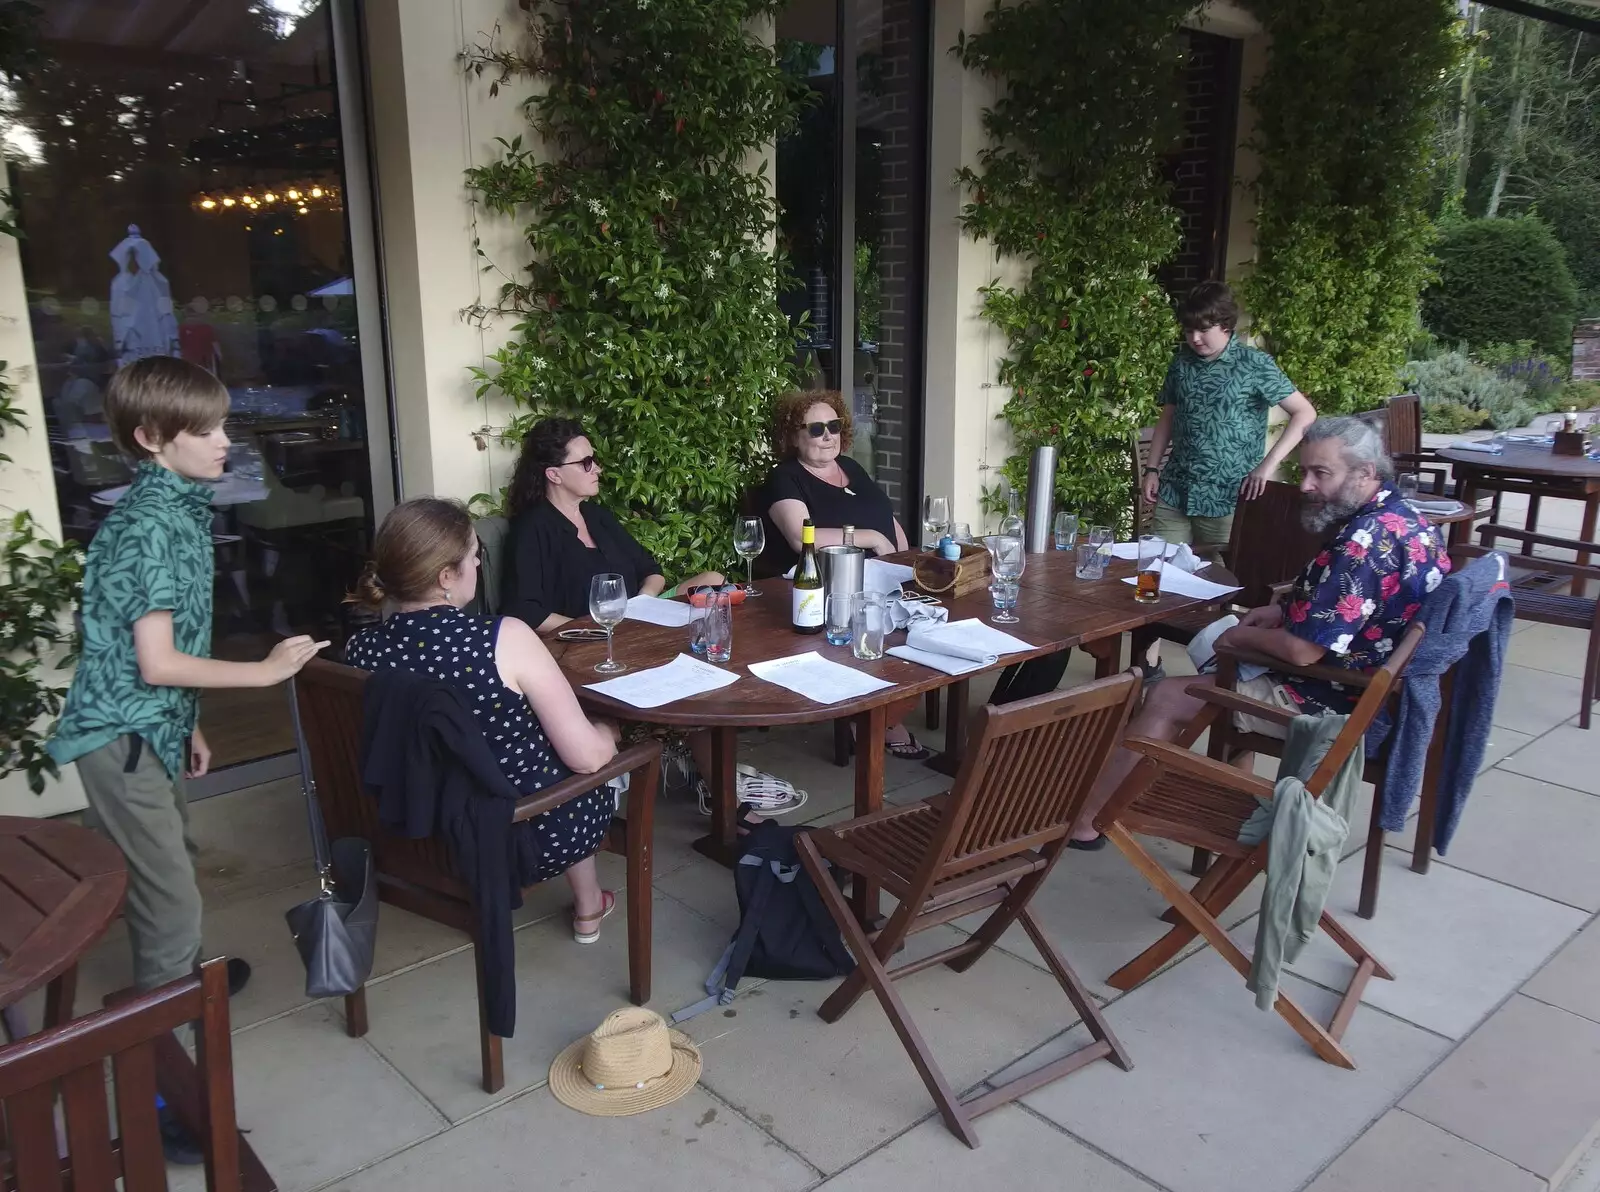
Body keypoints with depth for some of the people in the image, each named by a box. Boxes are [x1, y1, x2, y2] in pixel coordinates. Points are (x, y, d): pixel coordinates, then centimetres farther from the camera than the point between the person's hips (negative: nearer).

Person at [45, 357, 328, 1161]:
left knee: (171, 866, 27)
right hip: (123, 735, -10)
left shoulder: (176, 508, 9)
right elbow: (157, 662, -23)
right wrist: (265, 671, -16)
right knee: (170, 900, -7)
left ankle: (180, 978, 50)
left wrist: (187, 725, 21)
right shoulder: (151, 524, -21)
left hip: (151, 728, 10)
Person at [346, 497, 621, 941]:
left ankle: (586, 902, 42)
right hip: (529, 839, -5)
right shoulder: (504, 639, -27)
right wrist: (607, 733, 0)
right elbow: (587, 756, -23)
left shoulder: (359, 649, -11)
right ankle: (587, 908, 41)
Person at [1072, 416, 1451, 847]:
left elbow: (1303, 650, -28)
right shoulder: (1408, 520, 5)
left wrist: (1241, 636, -9)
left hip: (1336, 705, -10)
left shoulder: (1365, 542, -28)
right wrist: (1284, 610, 5)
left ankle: (1084, 821, 4)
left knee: (1165, 699, -5)